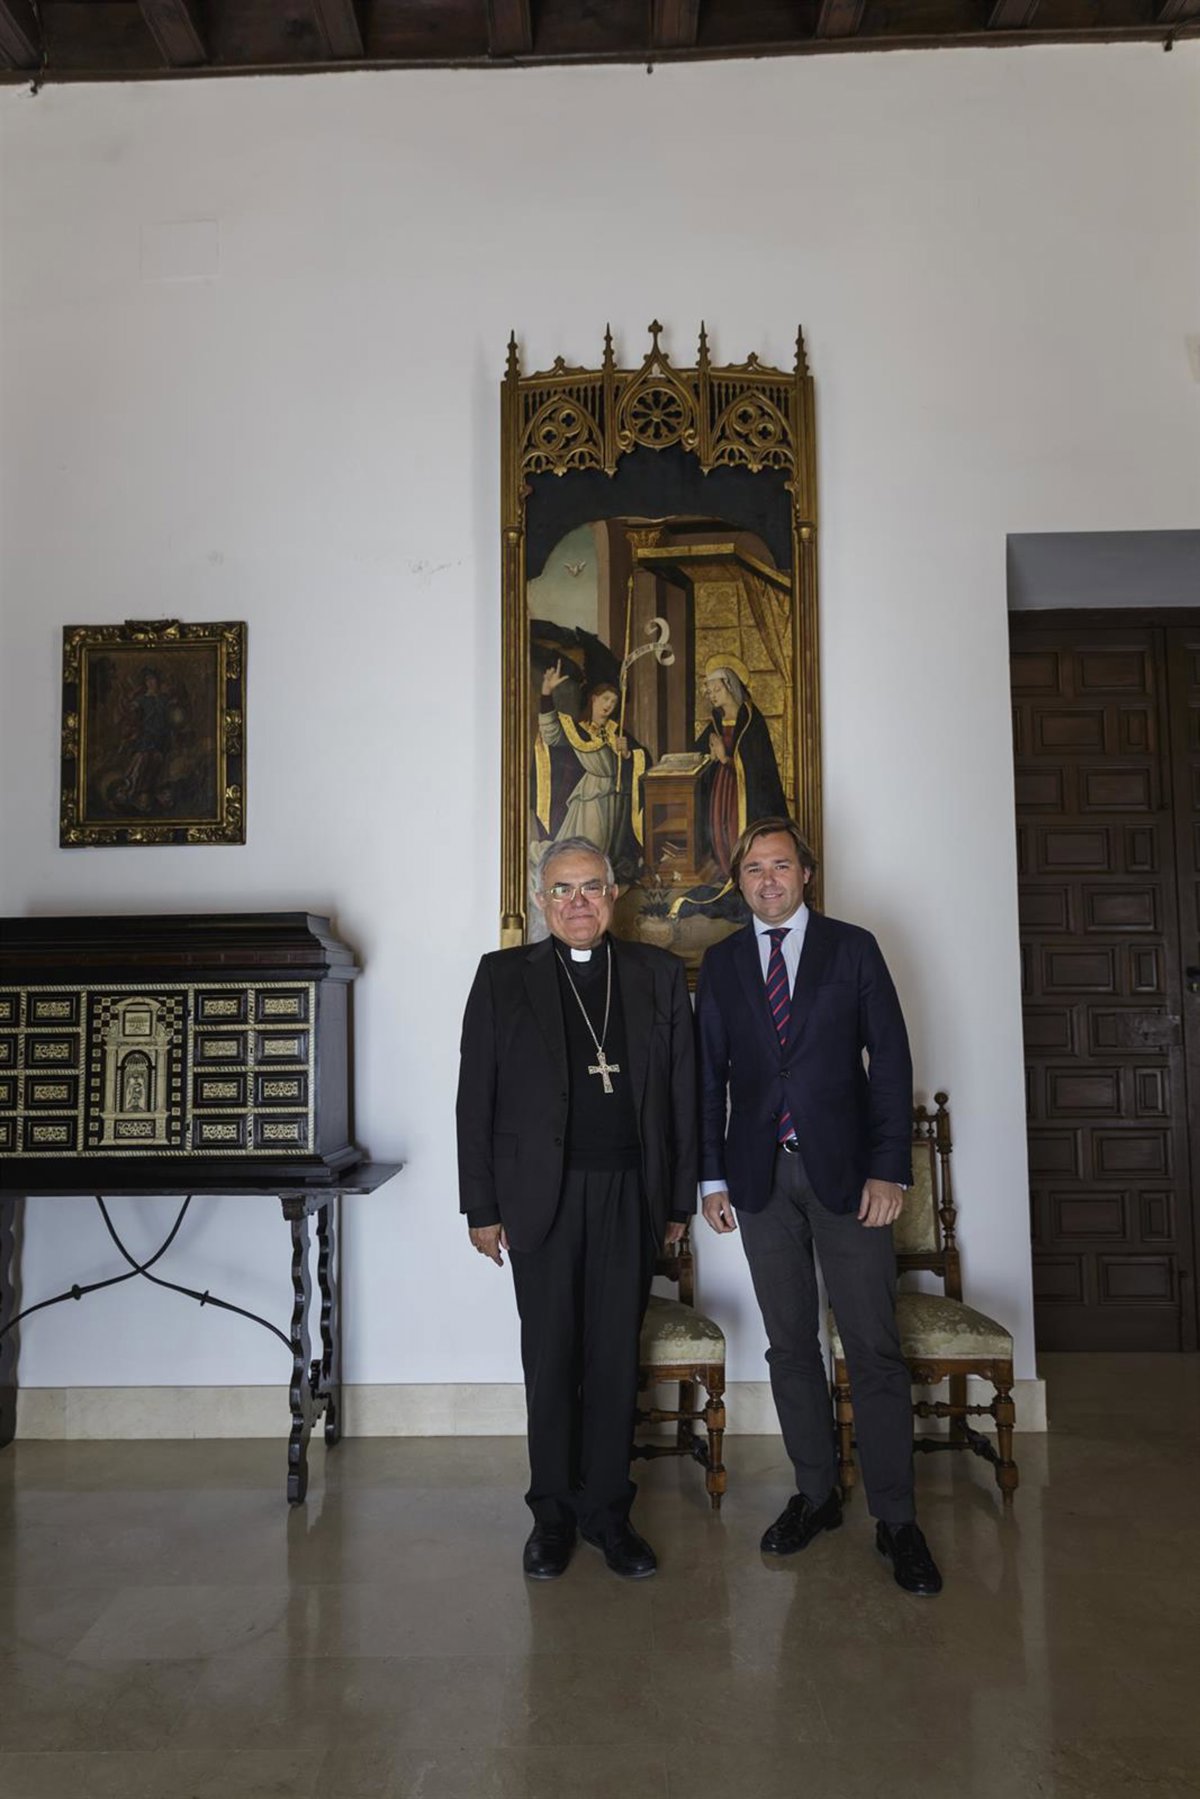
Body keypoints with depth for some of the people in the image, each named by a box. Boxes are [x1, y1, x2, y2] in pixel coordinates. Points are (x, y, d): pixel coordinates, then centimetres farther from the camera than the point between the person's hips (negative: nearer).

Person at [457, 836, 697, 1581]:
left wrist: (680, 1198, 5)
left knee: (616, 1358, 9)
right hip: (542, 1197, -1)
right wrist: (482, 1207, -2)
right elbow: (476, 1099, 1)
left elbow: (682, 1091, 6)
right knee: (551, 1360, 8)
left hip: (630, 1196, 1)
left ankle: (608, 1511, 25)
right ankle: (553, 1514, 25)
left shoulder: (659, 974, 5)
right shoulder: (504, 976, 2)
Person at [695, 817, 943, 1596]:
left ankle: (897, 1518, 14)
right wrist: (712, 1176, 3)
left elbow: (891, 1058, -1)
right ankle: (816, 1495, 26)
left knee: (875, 1348, 1)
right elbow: (710, 1073, 8)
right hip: (760, 1177, 2)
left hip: (845, 1169, -2)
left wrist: (890, 1170, -8)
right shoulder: (722, 962, 8)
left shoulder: (852, 947, 2)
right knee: (790, 1345, 11)